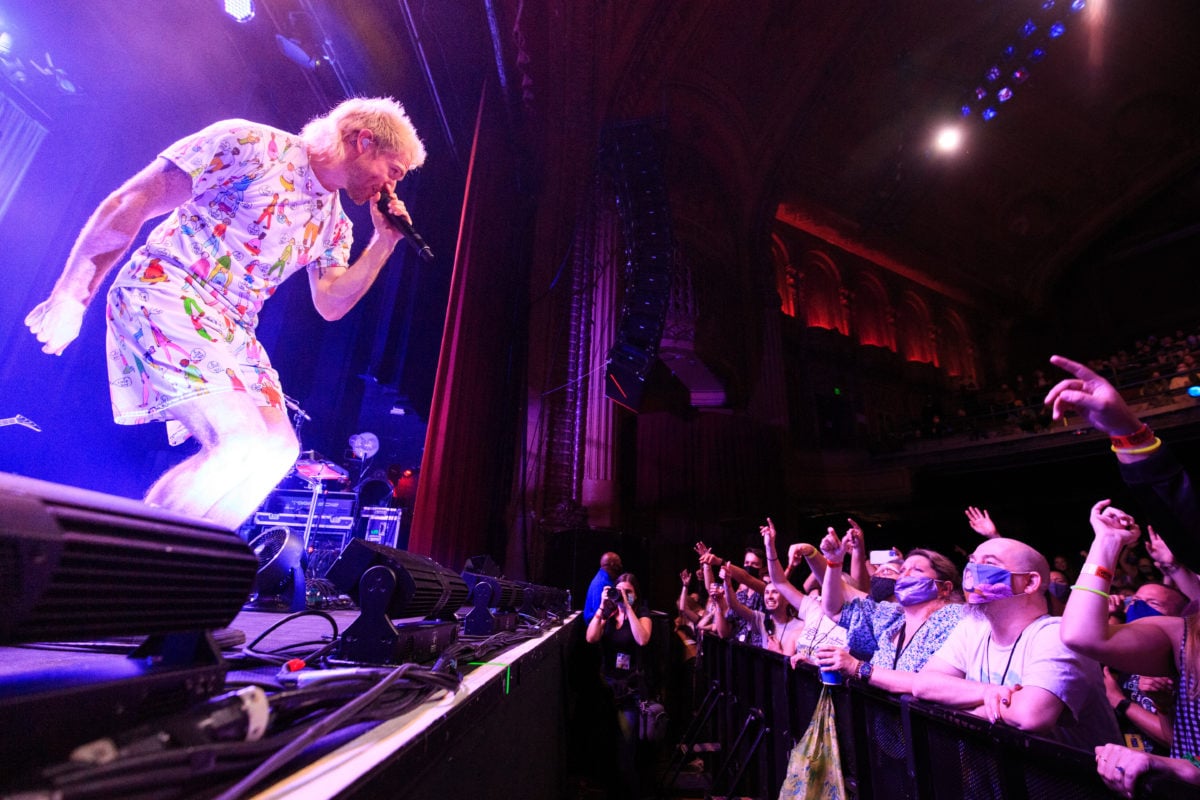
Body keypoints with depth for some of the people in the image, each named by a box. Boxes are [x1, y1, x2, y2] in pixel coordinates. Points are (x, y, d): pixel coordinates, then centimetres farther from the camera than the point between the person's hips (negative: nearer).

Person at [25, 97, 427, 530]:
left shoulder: (334, 224, 12)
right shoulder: (252, 145, -7)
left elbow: (331, 304, 4)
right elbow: (130, 202, -8)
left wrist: (384, 243, -1)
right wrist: (71, 296, -11)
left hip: (234, 334, 7)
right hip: (166, 295, -7)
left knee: (277, 446, -4)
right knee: (242, 437, -22)